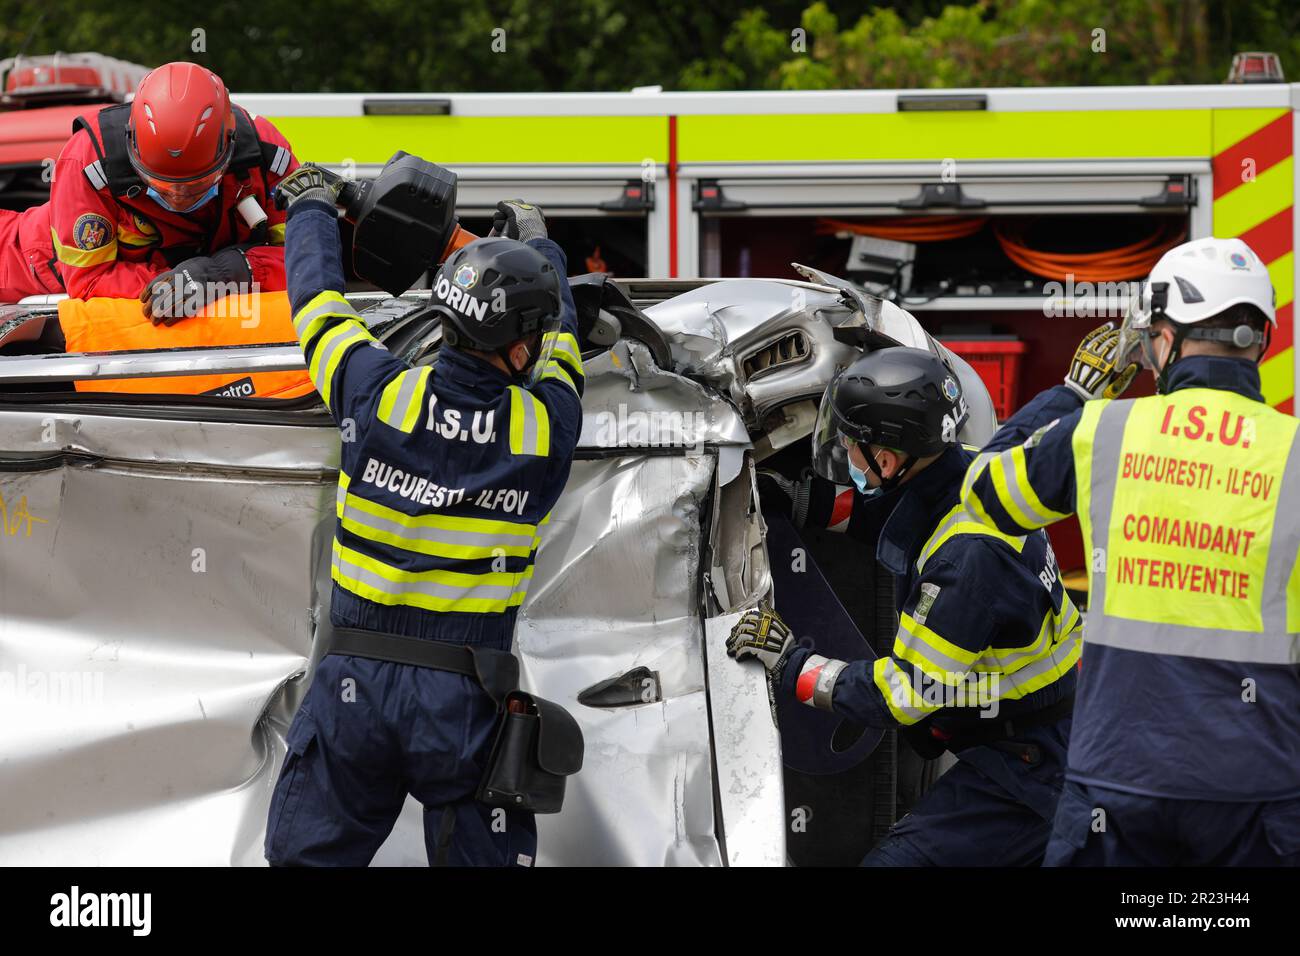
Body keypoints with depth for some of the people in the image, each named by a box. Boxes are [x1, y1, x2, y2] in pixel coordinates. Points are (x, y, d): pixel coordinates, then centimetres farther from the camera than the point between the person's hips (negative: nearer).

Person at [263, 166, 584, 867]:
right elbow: (560, 345, 18)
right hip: (464, 700, -1)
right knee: (484, 860, 7)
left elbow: (317, 298, 11)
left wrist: (311, 209, 31)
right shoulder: (548, 428, -5)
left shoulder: (382, 394, -8)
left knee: (307, 858, 10)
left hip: (355, 682, 1)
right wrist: (539, 243, 38)